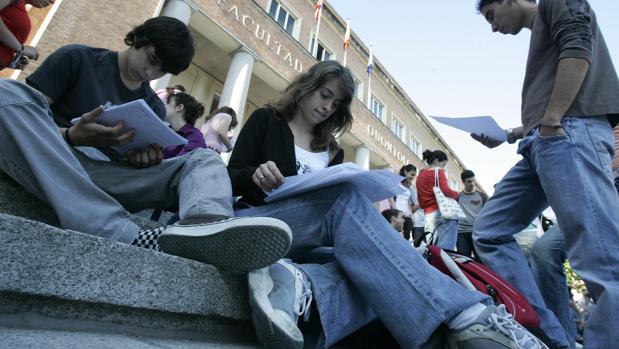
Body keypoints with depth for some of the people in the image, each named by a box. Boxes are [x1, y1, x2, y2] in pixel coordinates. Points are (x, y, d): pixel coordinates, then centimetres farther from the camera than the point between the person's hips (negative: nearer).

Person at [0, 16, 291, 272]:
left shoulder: (154, 107, 18)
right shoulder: (77, 59, 8)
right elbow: (23, 111, 1)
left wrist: (145, 156, -10)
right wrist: (70, 136, -19)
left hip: (107, 178, 3)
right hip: (49, 164, -2)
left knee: (204, 159, -12)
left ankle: (204, 227, -53)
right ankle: (129, 239, -46)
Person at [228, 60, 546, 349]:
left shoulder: (333, 151, 21)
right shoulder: (265, 120, 10)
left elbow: (334, 202, 13)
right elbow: (231, 180, 3)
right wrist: (256, 176, -20)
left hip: (304, 241, 4)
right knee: (345, 201, -33)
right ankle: (465, 316, -41)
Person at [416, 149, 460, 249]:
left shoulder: (420, 175, 21)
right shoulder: (437, 171, 0)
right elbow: (445, 191, -13)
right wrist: (457, 194, 5)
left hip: (427, 215, 7)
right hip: (442, 212, -7)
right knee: (446, 248, -11)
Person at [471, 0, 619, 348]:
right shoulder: (540, 32, 36)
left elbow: (578, 49, -9)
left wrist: (550, 121, -17)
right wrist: (506, 135, 22)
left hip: (570, 131, -9)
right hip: (545, 141, 9)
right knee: (489, 232, 3)